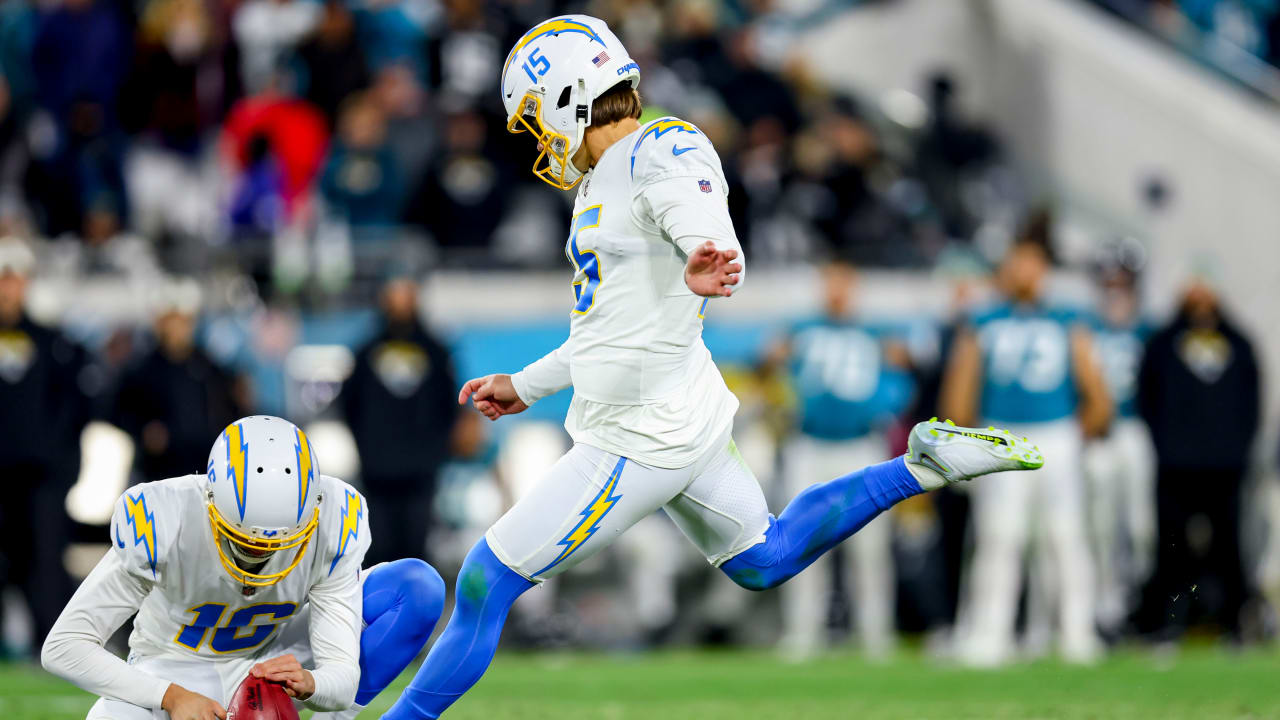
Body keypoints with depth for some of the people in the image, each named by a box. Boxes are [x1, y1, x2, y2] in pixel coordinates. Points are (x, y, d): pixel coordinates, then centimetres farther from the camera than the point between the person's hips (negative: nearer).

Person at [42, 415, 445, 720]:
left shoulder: (334, 523, -26)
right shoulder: (163, 523, -32)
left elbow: (342, 675, -23)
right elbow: (63, 646, -27)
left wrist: (308, 684, -49)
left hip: (273, 660, 2)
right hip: (175, 672, -2)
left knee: (420, 588, -20)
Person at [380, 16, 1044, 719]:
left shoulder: (663, 155, -16)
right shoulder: (605, 180, 14)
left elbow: (715, 243, -33)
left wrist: (706, 266, -57)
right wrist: (526, 386, 27)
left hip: (639, 441, -11)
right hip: (676, 417, 11)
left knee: (485, 583, -6)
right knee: (763, 560, 26)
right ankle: (925, 464, 22)